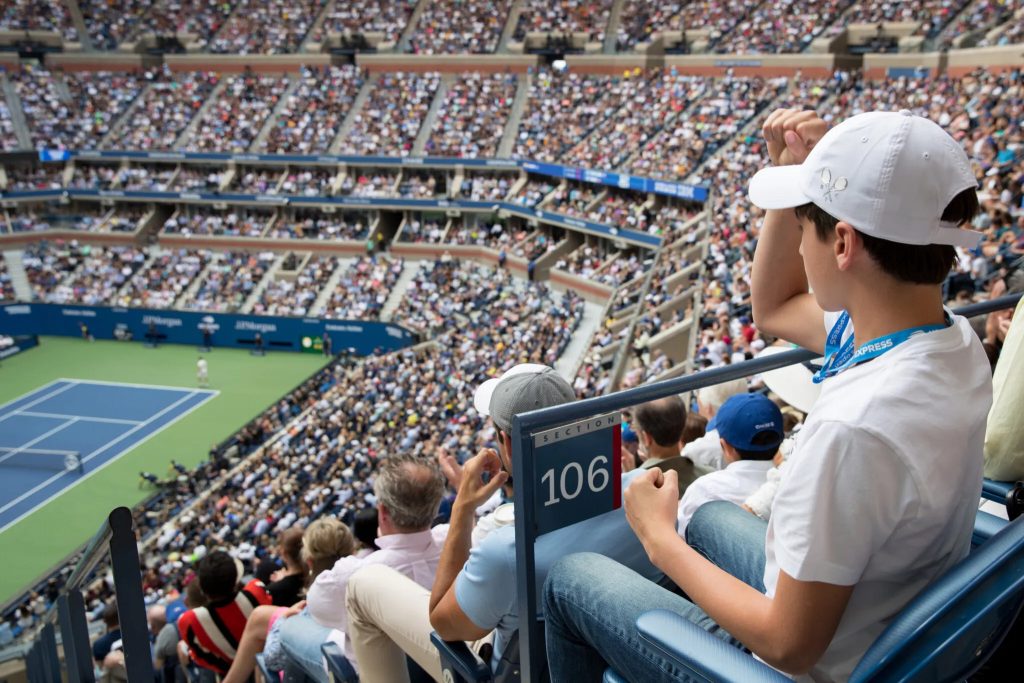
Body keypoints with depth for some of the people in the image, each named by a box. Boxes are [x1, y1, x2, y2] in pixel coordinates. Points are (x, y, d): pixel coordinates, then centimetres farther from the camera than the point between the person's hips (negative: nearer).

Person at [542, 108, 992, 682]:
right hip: (890, 632, 8)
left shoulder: (855, 428, -40)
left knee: (569, 578, 11)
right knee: (712, 517, 33)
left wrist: (660, 540, -16)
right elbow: (774, 309, 5)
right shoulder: (956, 342, -12)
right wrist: (797, 175, -6)